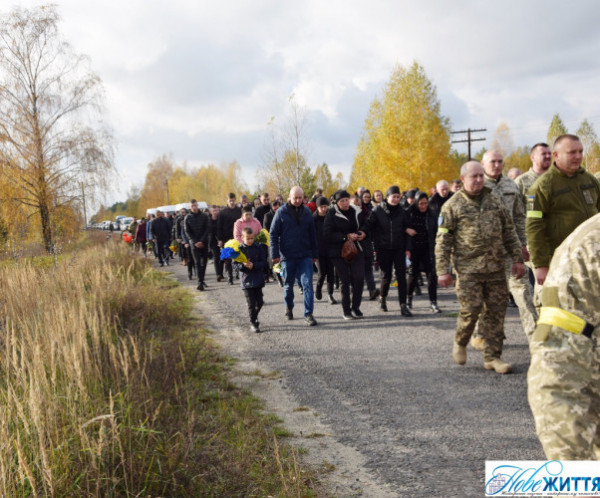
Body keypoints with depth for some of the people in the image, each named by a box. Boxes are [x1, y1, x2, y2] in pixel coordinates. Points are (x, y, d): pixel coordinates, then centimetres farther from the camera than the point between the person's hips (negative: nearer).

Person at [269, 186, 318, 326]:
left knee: (307, 283, -8)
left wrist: (314, 254, 12)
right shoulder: (281, 212, -3)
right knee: (288, 284, 12)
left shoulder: (307, 212, 6)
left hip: (305, 255, 1)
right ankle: (289, 307, 36)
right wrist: (275, 254, -9)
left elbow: (312, 234, 12)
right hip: (287, 256, -1)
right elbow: (273, 234, -2)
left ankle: (308, 314, -7)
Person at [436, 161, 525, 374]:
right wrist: (443, 270, -9)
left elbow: (509, 232, 15)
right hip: (468, 269, -4)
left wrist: (517, 259, 9)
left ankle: (492, 357, 13)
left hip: (496, 268, 4)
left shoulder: (494, 201, 11)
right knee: (471, 310, -8)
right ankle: (460, 343, 21)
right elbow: (442, 240, -3)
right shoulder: (452, 206, -2)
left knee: (496, 312, 4)